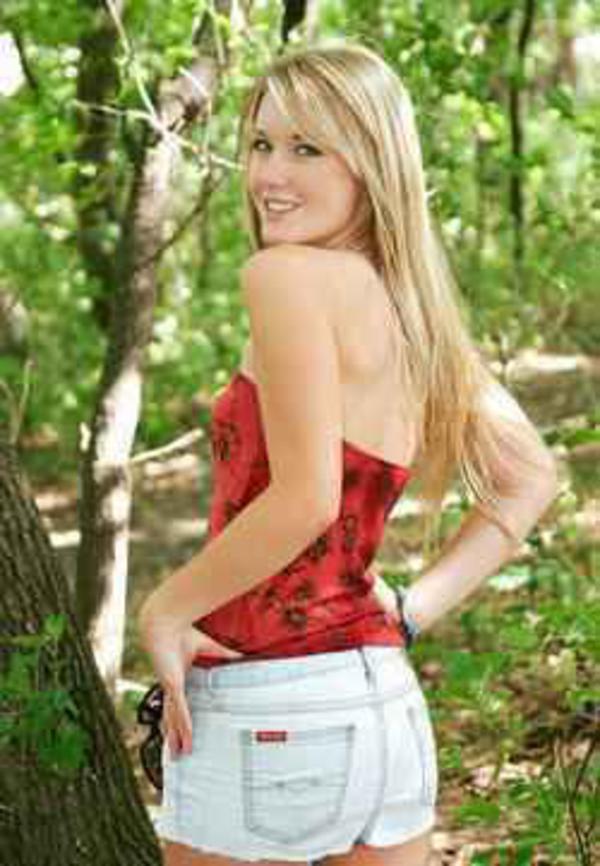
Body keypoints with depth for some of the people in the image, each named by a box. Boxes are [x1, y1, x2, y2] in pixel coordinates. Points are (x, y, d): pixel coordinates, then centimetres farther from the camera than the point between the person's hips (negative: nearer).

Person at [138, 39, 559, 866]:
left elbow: (305, 499, -23)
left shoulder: (287, 275, -14)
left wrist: (166, 607, -11)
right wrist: (413, 609, 12)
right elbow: (530, 478, 16)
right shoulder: (408, 302, 9)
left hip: (263, 714, -7)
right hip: (385, 703, 7)